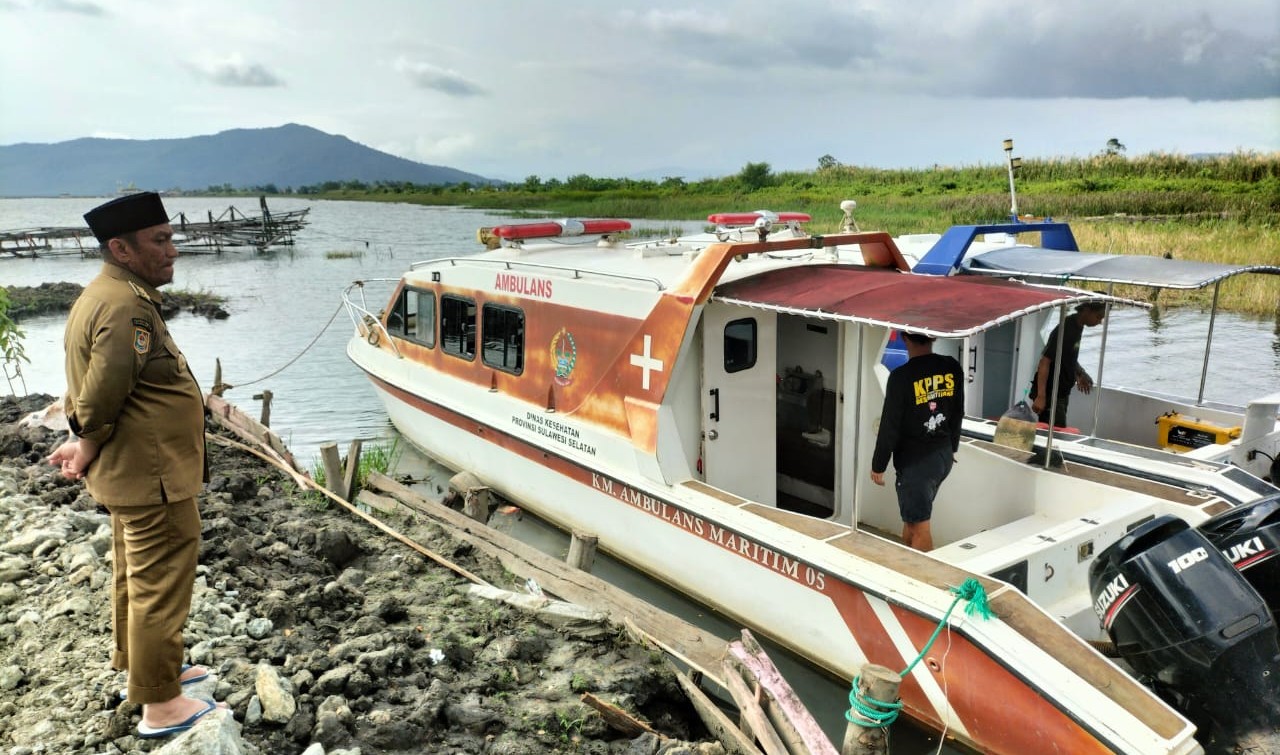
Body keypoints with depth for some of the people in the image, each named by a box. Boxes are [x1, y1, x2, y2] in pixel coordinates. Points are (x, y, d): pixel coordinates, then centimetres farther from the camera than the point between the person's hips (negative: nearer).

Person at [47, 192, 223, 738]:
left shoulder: (108, 294, 11)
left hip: (133, 473, 11)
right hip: (152, 476, -11)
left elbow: (90, 385, 14)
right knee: (160, 584, 0)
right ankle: (159, 706, 12)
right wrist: (89, 444, -12)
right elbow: (104, 391, -28)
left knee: (134, 574, 24)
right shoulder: (127, 306, -24)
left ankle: (137, 666, 42)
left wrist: (82, 440, 7)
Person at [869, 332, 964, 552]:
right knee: (912, 514, 22)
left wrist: (878, 465, -5)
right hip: (944, 456, 7)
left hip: (915, 461, -7)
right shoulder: (952, 368, -2)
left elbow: (890, 426, -16)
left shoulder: (901, 377, -21)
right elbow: (958, 413, 10)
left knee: (919, 525, 2)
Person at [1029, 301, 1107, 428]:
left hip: (1062, 393, 9)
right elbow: (1045, 361, -24)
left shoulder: (1077, 327, 7)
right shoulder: (1065, 330, -20)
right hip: (1050, 394, -9)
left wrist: (1080, 373, 7)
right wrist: (1041, 396, -29)